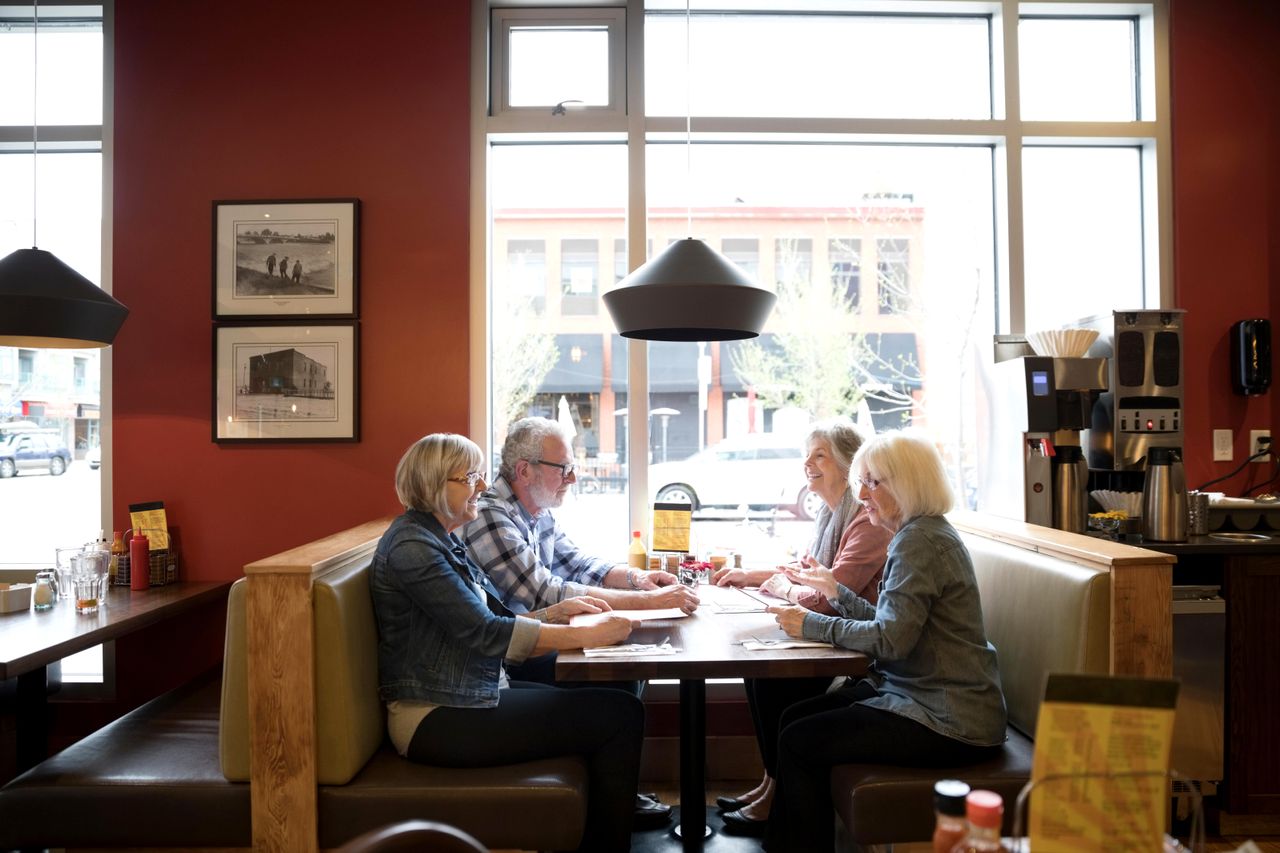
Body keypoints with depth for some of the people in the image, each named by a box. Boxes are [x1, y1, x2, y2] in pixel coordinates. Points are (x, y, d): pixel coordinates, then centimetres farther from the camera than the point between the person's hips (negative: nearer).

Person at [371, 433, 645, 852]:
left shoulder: (443, 538, 12)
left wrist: (556, 612, -1)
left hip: (470, 694, 10)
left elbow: (493, 618, 12)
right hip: (439, 719, -9)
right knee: (620, 716, -12)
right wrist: (584, 635, -21)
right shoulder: (412, 546, -17)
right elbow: (485, 632, -22)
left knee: (612, 706, 4)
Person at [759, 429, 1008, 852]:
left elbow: (890, 638, -25)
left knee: (799, 742, -10)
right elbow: (898, 624, 13)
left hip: (948, 722, -10)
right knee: (795, 718, 8)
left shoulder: (919, 542, -18)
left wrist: (811, 625, -16)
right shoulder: (921, 534, 13)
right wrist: (837, 591, 9)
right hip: (933, 699, 10)